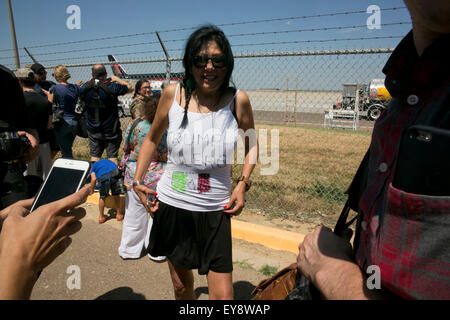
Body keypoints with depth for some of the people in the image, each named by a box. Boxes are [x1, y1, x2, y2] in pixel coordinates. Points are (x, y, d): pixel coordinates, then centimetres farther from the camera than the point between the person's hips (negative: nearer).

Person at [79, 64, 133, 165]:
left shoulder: (84, 88, -4)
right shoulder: (111, 86, -16)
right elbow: (130, 88, -2)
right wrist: (117, 79, 10)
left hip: (93, 129, 4)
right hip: (110, 129, -3)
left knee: (94, 156, 11)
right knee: (112, 157, 3)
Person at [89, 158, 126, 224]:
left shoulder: (94, 165, 31)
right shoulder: (107, 160, 42)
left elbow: (94, 179, 12)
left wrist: (92, 191, 24)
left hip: (103, 176, -2)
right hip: (115, 173, 2)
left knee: (102, 197, 20)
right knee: (116, 195, 21)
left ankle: (101, 217, 33)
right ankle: (119, 215, 34)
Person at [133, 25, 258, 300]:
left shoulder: (238, 100, -7)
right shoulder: (173, 94, -4)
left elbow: (252, 144, 9)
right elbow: (152, 139, 10)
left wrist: (243, 184, -3)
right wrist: (138, 180, 2)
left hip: (216, 209, -1)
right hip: (172, 204, 2)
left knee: (223, 295, -1)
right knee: (181, 284, 21)